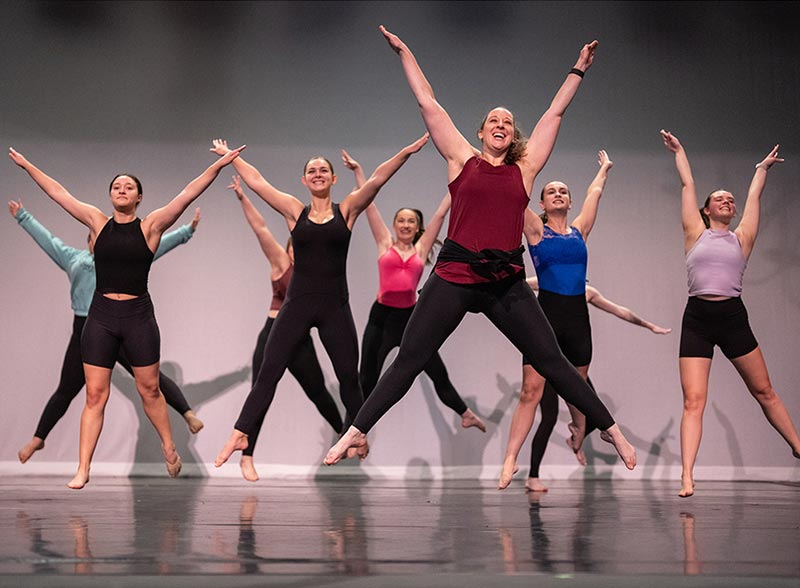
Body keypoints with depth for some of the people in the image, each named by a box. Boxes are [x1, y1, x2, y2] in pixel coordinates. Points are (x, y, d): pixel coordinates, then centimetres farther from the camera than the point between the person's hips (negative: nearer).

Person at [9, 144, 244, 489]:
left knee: (149, 389, 9)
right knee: (95, 395, 1)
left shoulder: (151, 226, 0)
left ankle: (169, 447, 31)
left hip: (138, 316, -1)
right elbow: (58, 193, 11)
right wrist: (27, 166, 15)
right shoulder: (97, 223, 7)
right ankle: (83, 470, 3)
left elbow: (187, 195, -6)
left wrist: (218, 165, -11)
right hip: (101, 315, 2)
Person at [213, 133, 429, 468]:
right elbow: (257, 182, 7)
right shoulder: (295, 212, 5)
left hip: (335, 306, 0)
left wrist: (406, 152, -14)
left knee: (349, 376, 7)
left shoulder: (347, 211, 3)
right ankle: (241, 434, -1)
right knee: (268, 371, -3)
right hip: (297, 304, 0)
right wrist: (230, 156, 10)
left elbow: (377, 179, -6)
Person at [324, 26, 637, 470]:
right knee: (407, 362, -1)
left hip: (507, 283, 2)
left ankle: (610, 429, 15)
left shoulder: (524, 168, 11)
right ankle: (356, 431, 8)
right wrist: (404, 52, 13)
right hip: (454, 277, -1)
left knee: (553, 362, 5)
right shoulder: (462, 160, 7)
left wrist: (578, 70, 25)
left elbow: (554, 113, 18)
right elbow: (427, 103, 10)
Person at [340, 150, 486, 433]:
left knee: (439, 373, 9)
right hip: (381, 316, -1)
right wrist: (358, 171, 6)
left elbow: (440, 213, 10)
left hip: (411, 317, 1)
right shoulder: (385, 244, 6)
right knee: (367, 379, 5)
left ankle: (466, 414, 27)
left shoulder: (421, 249, 8)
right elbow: (369, 205, 6)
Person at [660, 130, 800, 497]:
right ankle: (687, 477, -12)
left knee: (763, 390, 11)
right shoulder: (696, 233, 10)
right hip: (697, 319, -2)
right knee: (693, 401, -9)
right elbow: (687, 185, 17)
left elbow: (754, 196, 25)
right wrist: (678, 151, 26)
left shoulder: (742, 238, 13)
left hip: (733, 318, 2)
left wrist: (762, 168, 39)